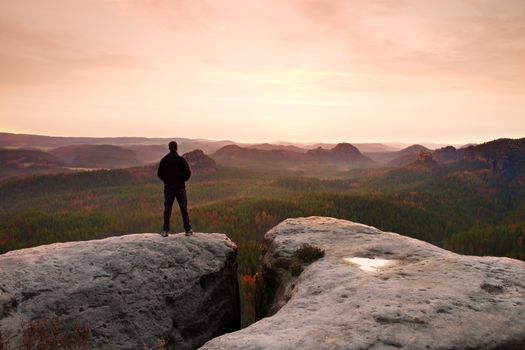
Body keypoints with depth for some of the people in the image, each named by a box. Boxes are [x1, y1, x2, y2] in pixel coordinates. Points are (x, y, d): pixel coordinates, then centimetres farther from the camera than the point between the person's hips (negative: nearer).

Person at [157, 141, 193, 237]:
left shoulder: (164, 160, -1)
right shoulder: (181, 160, -8)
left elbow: (159, 174, 3)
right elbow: (188, 173, -10)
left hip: (168, 187, 2)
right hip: (180, 187, -2)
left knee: (167, 209, 8)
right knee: (184, 208, 4)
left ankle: (165, 230, 7)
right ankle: (188, 230, 4)